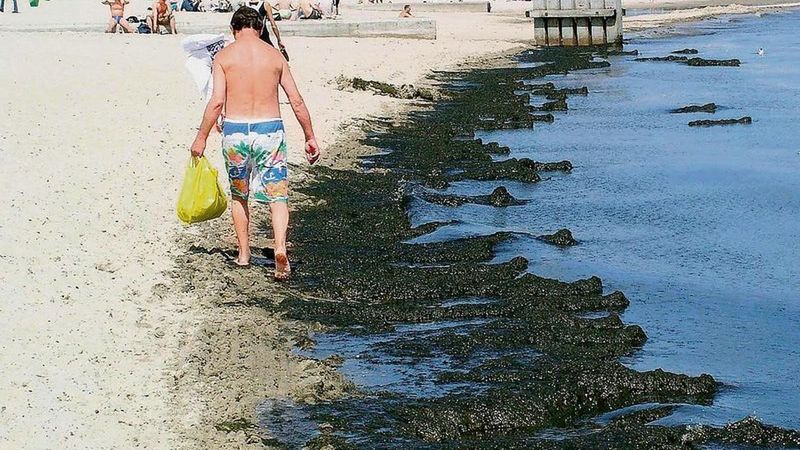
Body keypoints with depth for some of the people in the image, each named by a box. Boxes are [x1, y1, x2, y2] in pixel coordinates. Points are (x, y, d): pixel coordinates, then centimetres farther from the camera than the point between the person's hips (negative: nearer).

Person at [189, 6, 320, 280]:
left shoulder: (223, 56, 0)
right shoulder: (275, 55, 5)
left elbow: (217, 101, -8)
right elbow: (297, 101, 4)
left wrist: (201, 138, 1)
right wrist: (310, 138, 12)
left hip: (235, 132, 0)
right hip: (270, 130, 0)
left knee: (239, 195, 19)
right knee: (277, 195, 3)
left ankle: (243, 254, 24)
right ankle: (280, 248, -20)